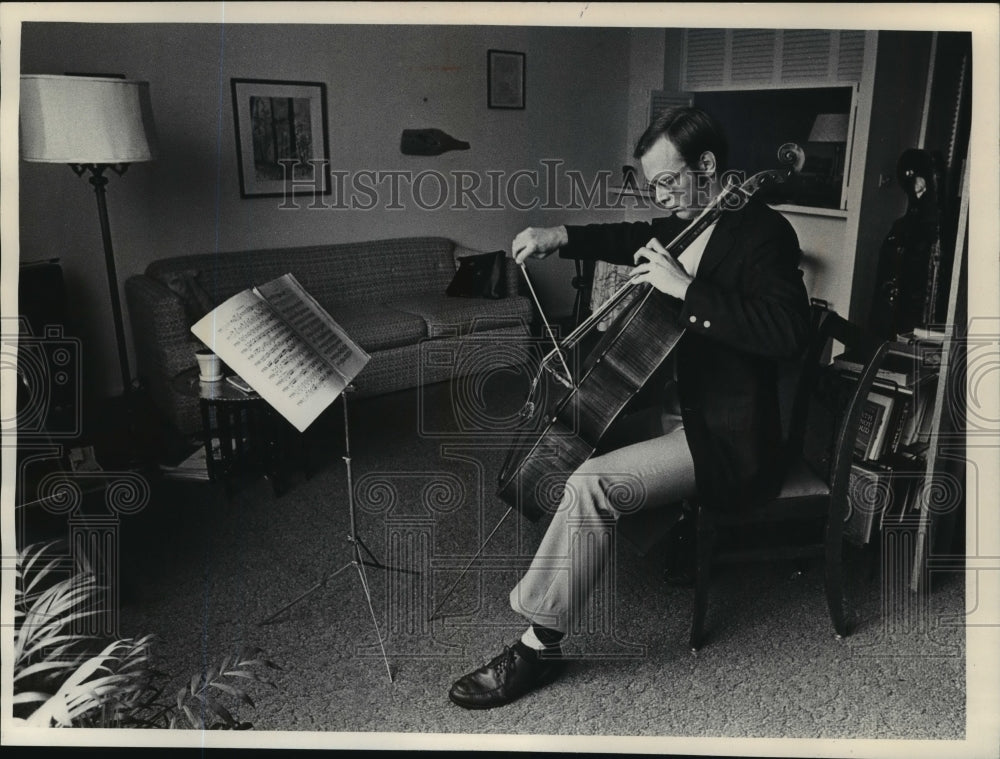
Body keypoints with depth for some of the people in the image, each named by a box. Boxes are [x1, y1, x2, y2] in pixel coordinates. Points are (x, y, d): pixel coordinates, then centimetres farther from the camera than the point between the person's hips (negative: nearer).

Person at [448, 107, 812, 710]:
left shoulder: (763, 232, -17)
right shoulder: (688, 223, 7)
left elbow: (789, 331, -31)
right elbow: (631, 240, 26)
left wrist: (685, 288, -32)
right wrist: (562, 238, 9)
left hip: (724, 434, -10)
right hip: (678, 404, 10)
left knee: (592, 482, -27)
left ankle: (540, 644, -14)